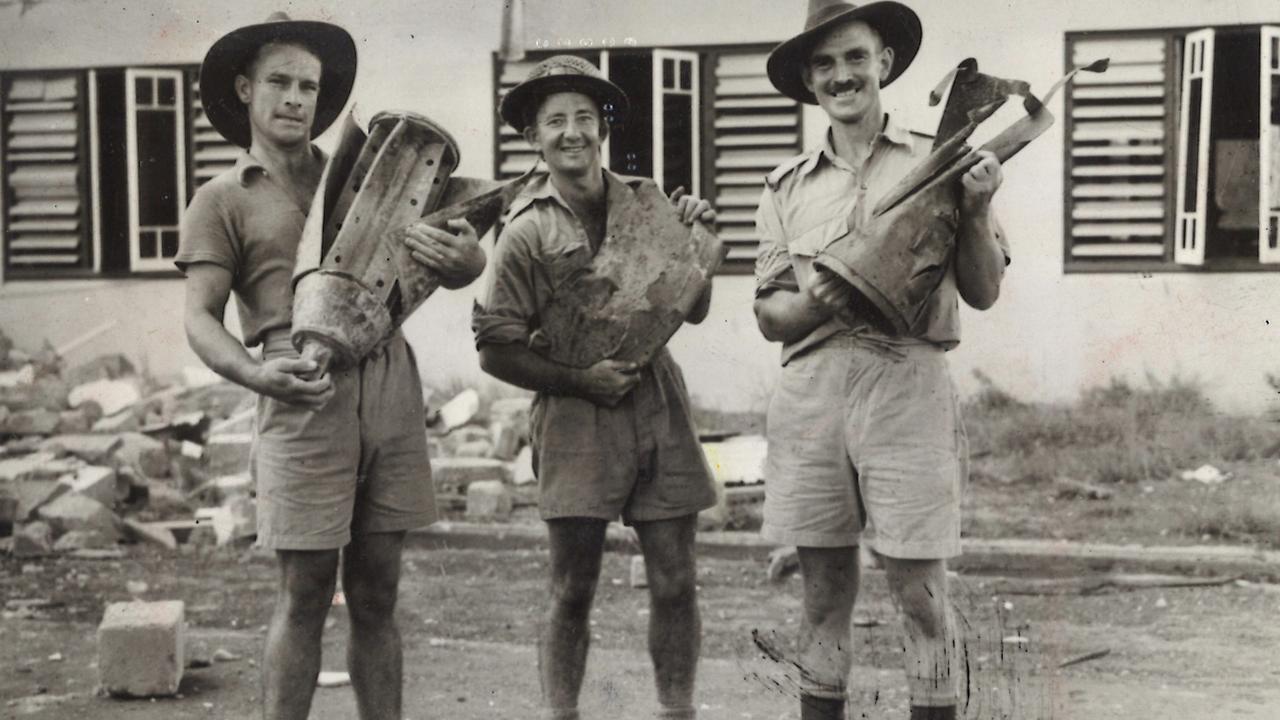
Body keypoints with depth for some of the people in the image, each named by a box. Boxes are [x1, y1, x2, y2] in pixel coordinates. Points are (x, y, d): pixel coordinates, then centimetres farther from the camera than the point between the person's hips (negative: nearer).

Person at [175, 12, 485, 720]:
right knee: (303, 595, -3)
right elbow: (200, 319, 0)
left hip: (389, 383, 4)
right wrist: (255, 374, -22)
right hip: (306, 394, -3)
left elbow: (465, 268, 16)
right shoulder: (223, 199, 9)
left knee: (376, 594, 7)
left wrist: (462, 256, -10)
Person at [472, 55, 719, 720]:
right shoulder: (528, 232, -3)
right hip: (577, 417, -3)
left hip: (657, 409, 3)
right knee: (573, 592, 1)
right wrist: (578, 380, -11)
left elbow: (693, 309, 14)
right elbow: (496, 349, -4)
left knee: (674, 584, 4)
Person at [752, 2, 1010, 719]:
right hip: (811, 391, 3)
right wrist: (811, 303, -9)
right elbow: (769, 315, 13)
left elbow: (983, 292, 6)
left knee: (921, 594, -3)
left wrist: (975, 213, -11)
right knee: (824, 591, 9)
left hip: (908, 384, -3)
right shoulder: (787, 187, 14)